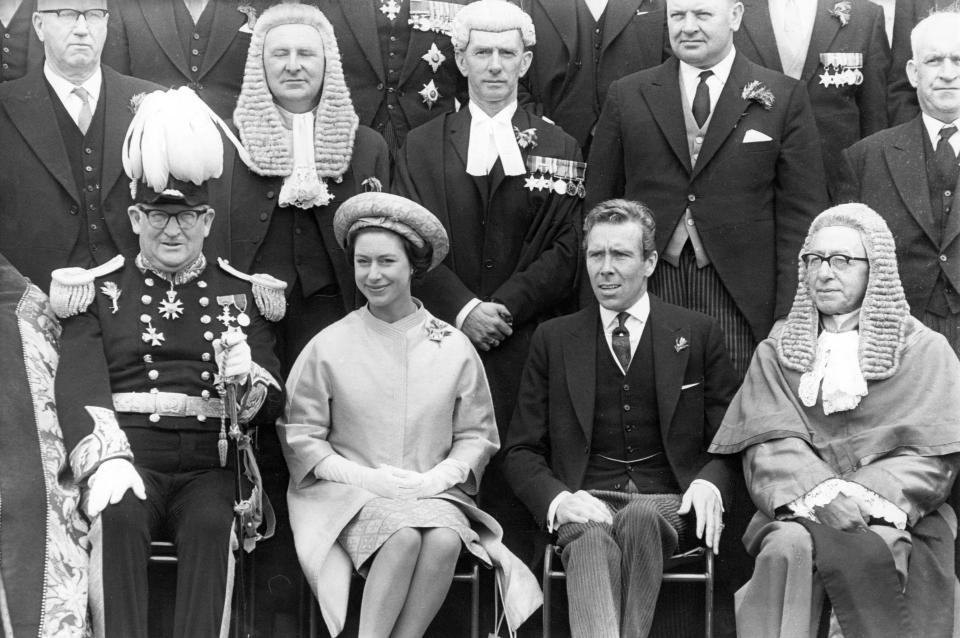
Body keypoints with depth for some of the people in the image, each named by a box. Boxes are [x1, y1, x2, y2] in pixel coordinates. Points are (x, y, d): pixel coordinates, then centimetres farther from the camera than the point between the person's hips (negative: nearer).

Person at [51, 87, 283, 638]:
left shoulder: (243, 295, 17)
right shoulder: (99, 291, 14)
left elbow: (273, 405, 11)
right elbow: (78, 386, -1)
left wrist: (246, 378, -15)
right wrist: (107, 460, -21)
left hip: (212, 468, 1)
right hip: (130, 459, 0)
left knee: (212, 524, -32)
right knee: (118, 515, -33)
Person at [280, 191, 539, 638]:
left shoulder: (454, 348, 7)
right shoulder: (329, 346, 3)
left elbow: (476, 435, 12)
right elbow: (299, 435, 4)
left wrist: (434, 479, -7)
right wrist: (364, 477, -8)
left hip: (434, 492, 2)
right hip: (350, 496, -2)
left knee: (445, 539, -31)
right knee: (404, 535, -33)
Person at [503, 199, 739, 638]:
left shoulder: (698, 334, 12)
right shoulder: (554, 340, 14)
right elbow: (522, 451, 11)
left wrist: (710, 484, -12)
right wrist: (558, 499, -10)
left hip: (669, 505, 0)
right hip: (586, 504, 0)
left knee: (639, 516, -35)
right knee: (591, 539, -35)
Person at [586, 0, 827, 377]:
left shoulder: (783, 98, 5)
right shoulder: (627, 96, 10)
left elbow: (801, 217, 1)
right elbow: (599, 210, 10)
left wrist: (789, 318, -6)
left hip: (742, 300, -1)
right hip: (649, 287, 1)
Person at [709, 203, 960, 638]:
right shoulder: (775, 355, 18)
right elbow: (770, 446, 2)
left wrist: (865, 498, -16)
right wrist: (821, 492, -18)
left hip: (894, 516, -1)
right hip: (799, 509, 1)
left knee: (863, 549, -35)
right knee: (787, 546, -33)